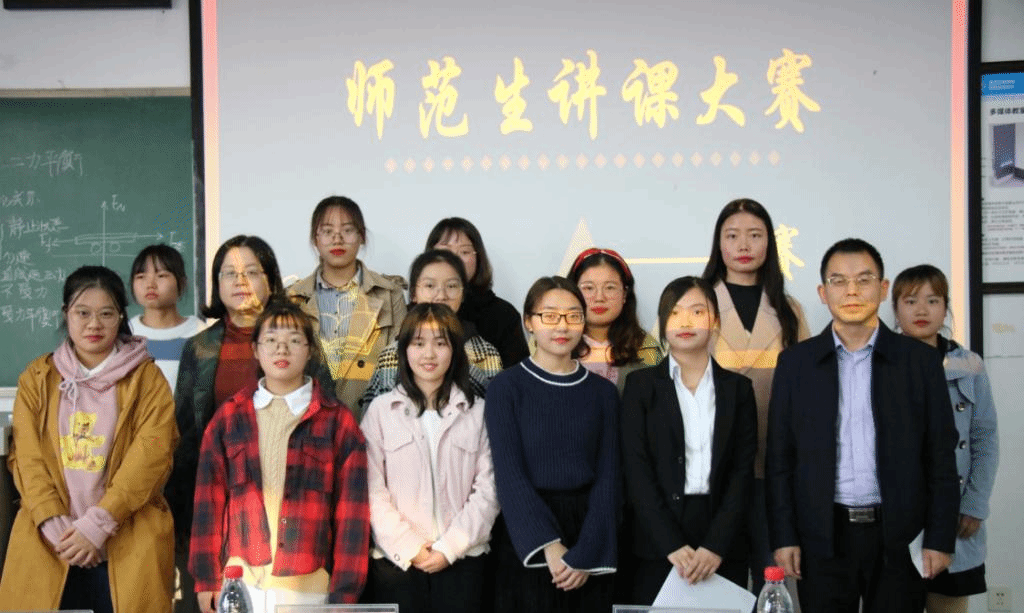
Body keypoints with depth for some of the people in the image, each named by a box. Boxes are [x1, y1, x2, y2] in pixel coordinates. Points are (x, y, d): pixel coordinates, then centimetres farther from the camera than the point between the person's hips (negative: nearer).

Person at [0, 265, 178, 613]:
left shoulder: (147, 378, 1)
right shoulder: (37, 377, 8)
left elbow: (151, 454, -9)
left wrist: (96, 525, -16)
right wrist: (56, 526, -11)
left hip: (129, 541, -2)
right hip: (47, 541, 2)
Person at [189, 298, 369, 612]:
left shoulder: (336, 421, 3)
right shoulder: (229, 416, 9)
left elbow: (351, 510, 0)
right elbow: (209, 499, 8)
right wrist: (207, 579, 4)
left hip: (309, 586, -1)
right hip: (239, 583, 2)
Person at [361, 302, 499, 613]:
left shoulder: (478, 412, 6)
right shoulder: (381, 410, 4)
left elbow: (487, 489, 0)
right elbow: (373, 491, -2)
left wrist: (450, 547, -8)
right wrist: (409, 547, -9)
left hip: (462, 559, 1)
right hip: (396, 560, 0)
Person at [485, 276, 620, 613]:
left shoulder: (603, 391, 5)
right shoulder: (506, 386, -3)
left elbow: (608, 476, 0)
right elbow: (509, 474, -9)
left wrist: (586, 554, -12)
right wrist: (550, 546, -19)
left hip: (591, 535, 2)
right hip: (526, 542, -2)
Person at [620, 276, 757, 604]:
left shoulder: (737, 387, 8)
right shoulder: (641, 384, 4)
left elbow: (743, 471, 2)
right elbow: (636, 470, -4)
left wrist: (715, 545, -11)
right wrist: (673, 545, -13)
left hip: (723, 545, 1)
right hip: (657, 544, -1)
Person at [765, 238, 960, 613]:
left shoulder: (919, 360, 3)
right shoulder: (795, 363, 4)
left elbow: (941, 457, 3)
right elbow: (779, 459, 4)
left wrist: (940, 539, -2)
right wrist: (783, 537, -1)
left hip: (899, 537, 0)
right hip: (822, 538, 0)